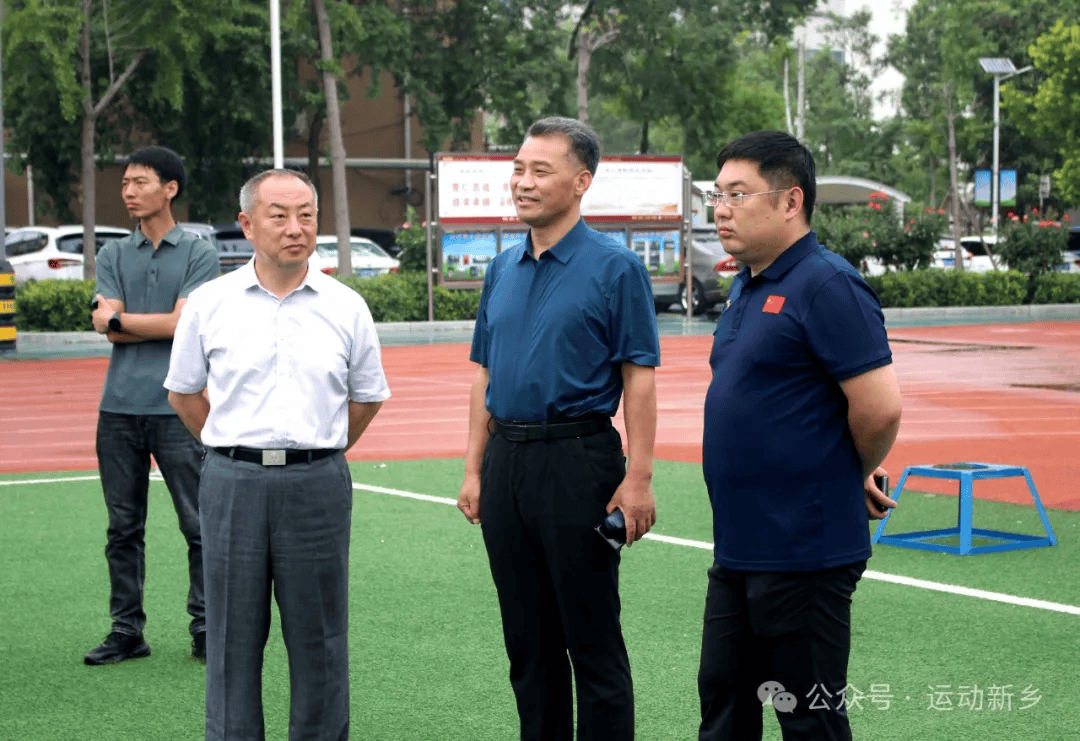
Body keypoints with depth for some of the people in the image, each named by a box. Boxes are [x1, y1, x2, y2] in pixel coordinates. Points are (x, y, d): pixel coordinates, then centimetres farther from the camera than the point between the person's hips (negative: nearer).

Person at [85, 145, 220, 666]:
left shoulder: (199, 254, 3)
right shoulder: (113, 256, 13)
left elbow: (183, 323, -9)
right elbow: (108, 329, 1)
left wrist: (119, 319, -1)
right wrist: (163, 323, -7)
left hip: (178, 408, -3)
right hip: (119, 408, 3)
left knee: (199, 525, -1)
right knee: (123, 528, 7)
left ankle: (205, 630, 7)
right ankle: (126, 631, 14)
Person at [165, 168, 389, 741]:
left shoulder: (345, 307, 3)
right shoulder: (209, 304, 2)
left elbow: (366, 398, 15)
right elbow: (184, 393, 13)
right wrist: (240, 453, 11)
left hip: (317, 488, 0)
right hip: (233, 485, 0)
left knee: (318, 639, 5)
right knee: (233, 638, 5)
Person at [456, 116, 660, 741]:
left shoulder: (615, 268, -7)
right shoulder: (504, 269, 12)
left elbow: (639, 380, -9)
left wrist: (637, 479, -16)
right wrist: (475, 470, 10)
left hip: (577, 460, -6)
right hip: (507, 461, 6)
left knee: (592, 639, -1)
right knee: (527, 638, 13)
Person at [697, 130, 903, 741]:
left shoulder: (826, 286, -17)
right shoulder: (748, 285, 13)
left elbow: (880, 409, -23)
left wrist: (854, 478, -5)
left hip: (803, 552, -9)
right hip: (738, 547, 10)